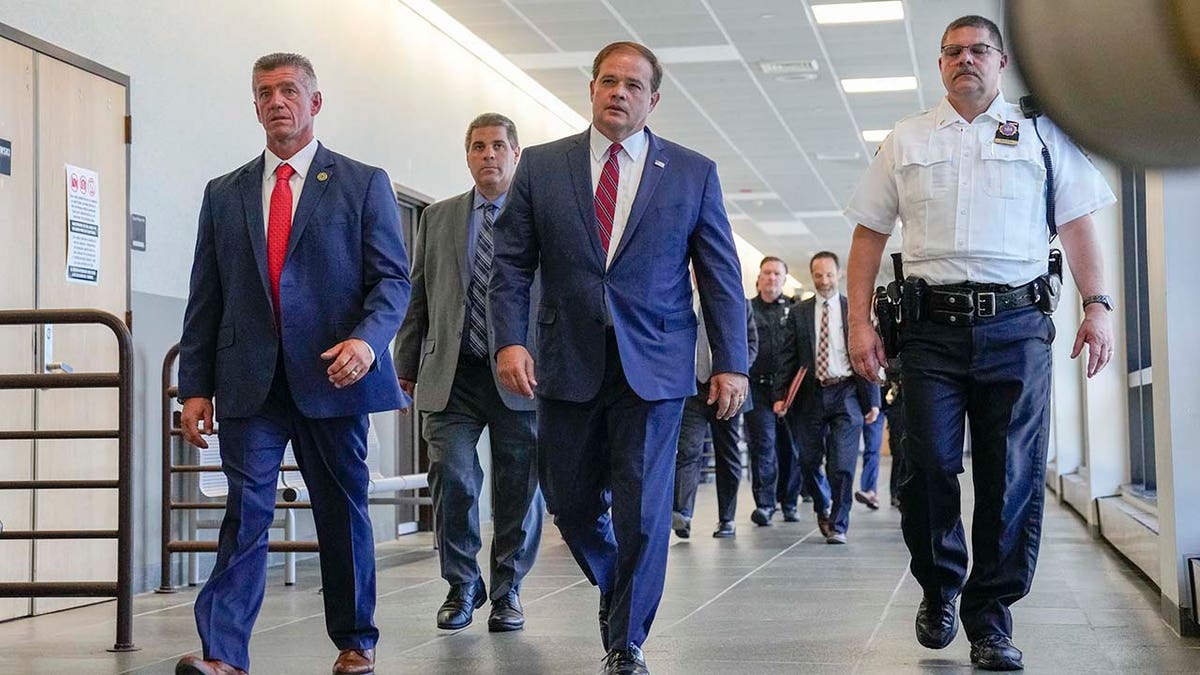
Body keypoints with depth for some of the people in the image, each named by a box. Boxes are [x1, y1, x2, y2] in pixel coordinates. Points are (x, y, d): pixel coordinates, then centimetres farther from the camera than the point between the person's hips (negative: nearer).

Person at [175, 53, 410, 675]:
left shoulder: (364, 184, 7)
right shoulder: (224, 194, 14)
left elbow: (393, 278, 1)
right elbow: (205, 298, 12)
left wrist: (367, 339, -18)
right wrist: (195, 386, 4)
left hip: (330, 375, -1)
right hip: (249, 382, 1)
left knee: (342, 512, 8)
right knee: (246, 511, -8)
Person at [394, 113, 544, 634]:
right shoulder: (437, 218, 14)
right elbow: (417, 297, 14)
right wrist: (408, 365, 8)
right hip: (451, 375, 1)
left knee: (518, 487, 3)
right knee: (452, 478, -8)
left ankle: (507, 591, 19)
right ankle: (461, 587, 11)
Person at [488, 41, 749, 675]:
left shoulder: (693, 173, 5)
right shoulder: (541, 166, 6)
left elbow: (722, 276, 5)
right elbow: (511, 264, 5)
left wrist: (731, 363, -2)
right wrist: (510, 340, -9)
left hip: (653, 365, -1)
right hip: (568, 362, 2)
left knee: (643, 507, -6)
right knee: (569, 499, 8)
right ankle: (615, 586, 37)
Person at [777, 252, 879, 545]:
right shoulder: (799, 312, 8)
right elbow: (789, 358, 8)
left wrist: (872, 400, 0)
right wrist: (780, 395, -1)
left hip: (845, 393, -2)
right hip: (810, 394, 2)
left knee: (842, 464, -6)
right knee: (808, 462, 7)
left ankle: (838, 525, 5)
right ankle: (823, 508, 33)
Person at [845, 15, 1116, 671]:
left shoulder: (1040, 135, 13)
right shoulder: (906, 141, 14)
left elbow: (1076, 224, 9)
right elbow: (869, 234, 13)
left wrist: (1097, 305, -2)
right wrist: (859, 321, 4)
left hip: (1016, 326, 0)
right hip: (931, 325, 0)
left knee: (1013, 480, -1)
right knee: (928, 469, -2)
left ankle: (990, 617, 9)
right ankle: (939, 589, 22)